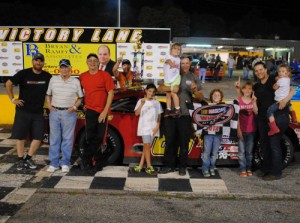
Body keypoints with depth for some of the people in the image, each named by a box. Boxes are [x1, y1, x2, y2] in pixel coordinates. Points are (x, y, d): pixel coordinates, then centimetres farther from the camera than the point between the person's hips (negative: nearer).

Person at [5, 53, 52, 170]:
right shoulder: (24, 73, -6)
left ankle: (28, 158, 16)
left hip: (38, 112, 2)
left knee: (38, 137, 0)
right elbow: (8, 83, 0)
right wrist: (12, 99, -3)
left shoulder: (47, 76, 0)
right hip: (23, 111, -2)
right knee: (20, 136, 4)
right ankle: (20, 160, 17)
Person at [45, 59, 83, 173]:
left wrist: (74, 107, -7)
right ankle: (54, 163, 14)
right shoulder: (53, 80, 8)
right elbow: (48, 95, 16)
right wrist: (49, 105, 0)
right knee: (54, 138, 6)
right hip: (54, 112, 2)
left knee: (67, 139, 2)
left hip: (69, 113, -2)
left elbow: (80, 98, 7)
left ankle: (65, 163, 12)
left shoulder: (76, 81, 2)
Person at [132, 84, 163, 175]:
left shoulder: (156, 103, 10)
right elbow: (136, 113, -11)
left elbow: (159, 116, 10)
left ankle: (140, 165, 8)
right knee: (147, 145, -11)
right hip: (144, 126, -3)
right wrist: (142, 104, -25)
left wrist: (157, 126, -3)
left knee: (147, 146, 3)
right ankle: (149, 167, -6)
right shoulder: (141, 101, 2)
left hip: (153, 127, 3)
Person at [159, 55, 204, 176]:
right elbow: (160, 88, 5)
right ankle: (169, 165, 16)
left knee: (184, 142, 3)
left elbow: (200, 97, 5)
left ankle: (182, 166, 14)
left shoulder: (193, 78, 6)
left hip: (185, 115, -1)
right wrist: (169, 88, -14)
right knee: (170, 141, 6)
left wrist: (195, 90, -16)